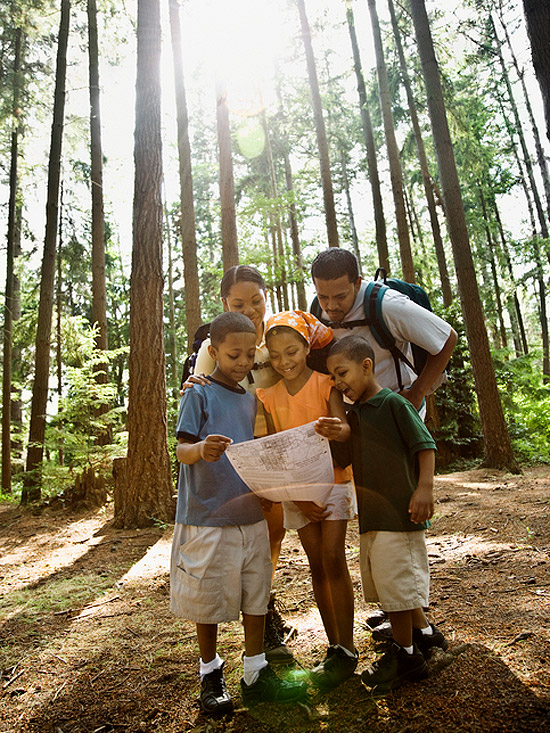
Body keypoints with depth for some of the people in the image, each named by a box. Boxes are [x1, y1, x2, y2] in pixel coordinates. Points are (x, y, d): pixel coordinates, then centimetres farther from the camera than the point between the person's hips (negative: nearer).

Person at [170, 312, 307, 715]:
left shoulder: (252, 400, 11)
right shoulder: (199, 395, -6)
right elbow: (181, 450, -13)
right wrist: (201, 449, -34)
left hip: (252, 516, 5)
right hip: (207, 517, -5)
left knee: (256, 594, 12)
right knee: (208, 598, 10)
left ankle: (256, 672, 29)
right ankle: (211, 673, 31)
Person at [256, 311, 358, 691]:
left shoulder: (325, 384, -7)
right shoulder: (269, 397, 1)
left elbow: (345, 428, -19)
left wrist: (335, 429, -44)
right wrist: (298, 497, -10)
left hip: (333, 480, -3)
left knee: (333, 558, -7)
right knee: (317, 565, 9)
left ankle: (347, 648, 6)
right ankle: (334, 646, 20)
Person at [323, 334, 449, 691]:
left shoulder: (393, 403, -11)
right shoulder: (353, 414, 11)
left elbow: (425, 445, -13)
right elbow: (343, 461, 15)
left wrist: (424, 488, -20)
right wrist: (334, 436, -2)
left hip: (399, 511, -8)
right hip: (370, 515, 8)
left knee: (396, 581, 3)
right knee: (390, 583, 18)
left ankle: (405, 655, 22)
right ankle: (425, 634, 38)